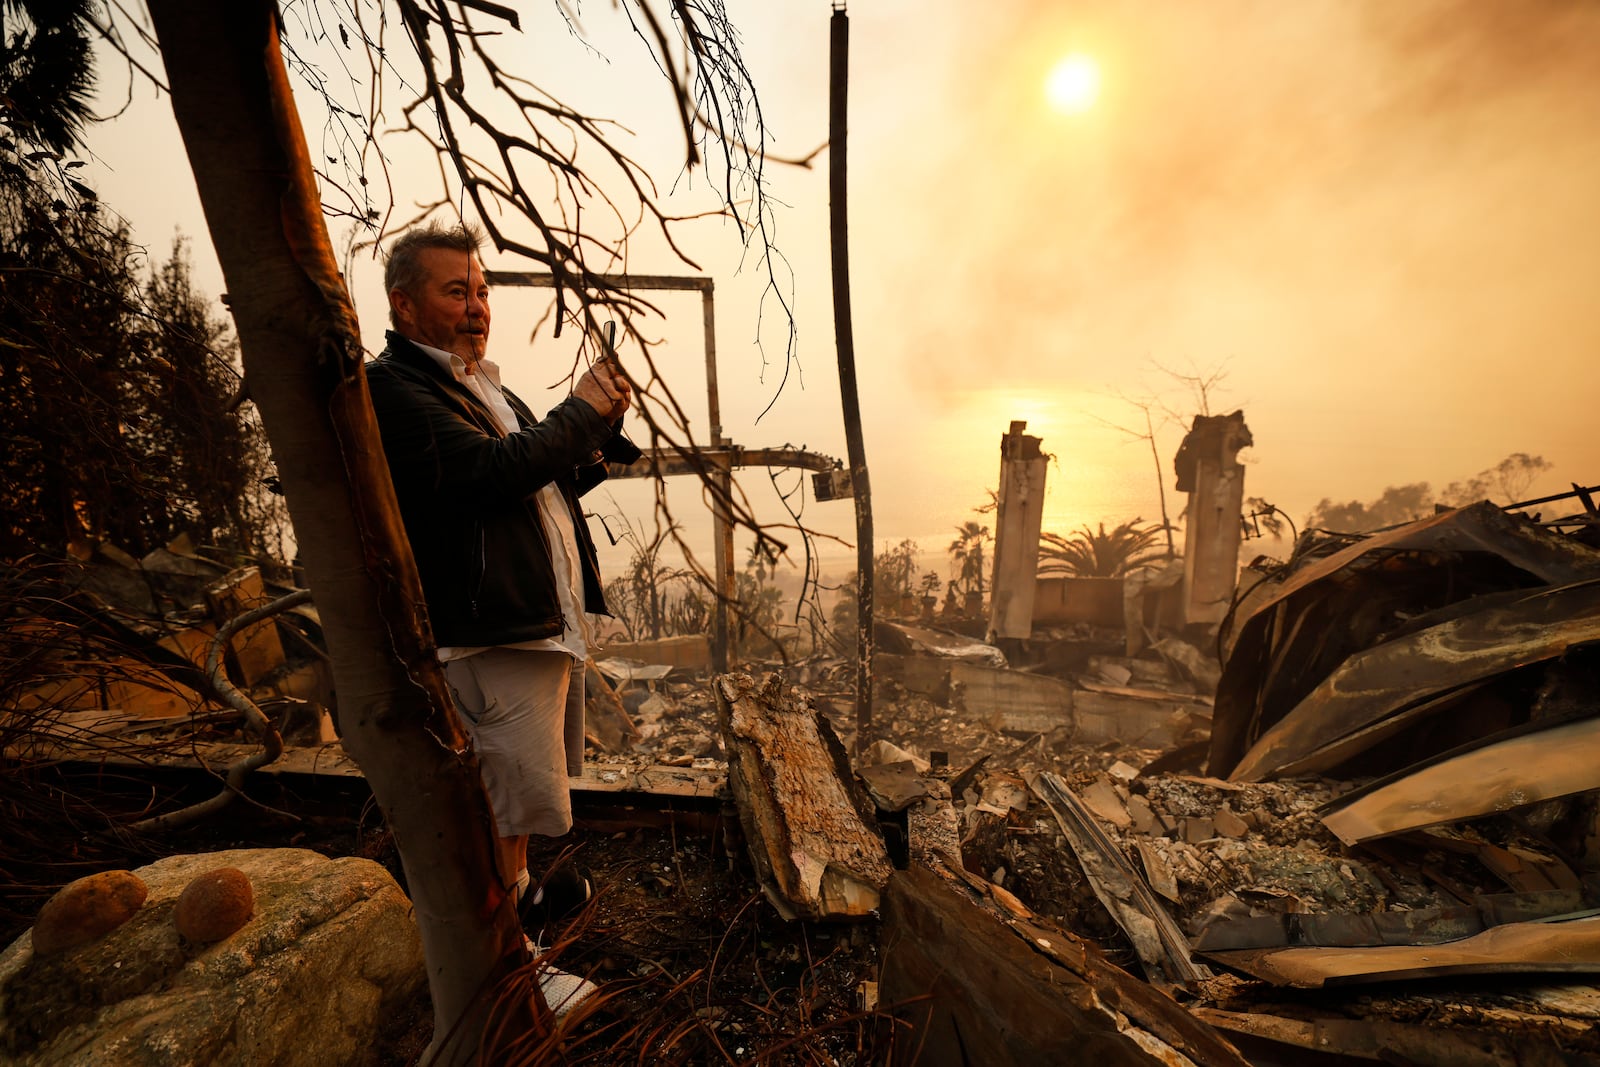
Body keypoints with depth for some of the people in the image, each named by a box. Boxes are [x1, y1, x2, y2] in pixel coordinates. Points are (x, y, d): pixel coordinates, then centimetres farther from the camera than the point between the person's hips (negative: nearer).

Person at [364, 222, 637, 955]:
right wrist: (579, 410, -12)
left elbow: (551, 482, 23)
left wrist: (601, 431, 6)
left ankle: (518, 889, 44)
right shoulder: (390, 387, -10)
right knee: (507, 799, 1)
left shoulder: (484, 386, 20)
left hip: (552, 620, 10)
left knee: (522, 790, 24)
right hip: (490, 634, -9)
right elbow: (490, 471, -25)